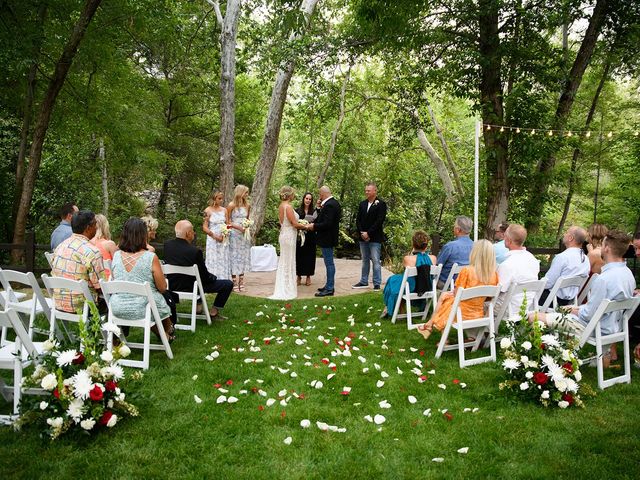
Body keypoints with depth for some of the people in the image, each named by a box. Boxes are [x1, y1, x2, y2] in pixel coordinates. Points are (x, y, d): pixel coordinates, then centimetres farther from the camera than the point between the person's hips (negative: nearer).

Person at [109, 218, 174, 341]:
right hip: (142, 308, -4)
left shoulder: (116, 256, -4)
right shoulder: (151, 257, -17)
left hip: (117, 310, 5)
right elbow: (162, 288, -10)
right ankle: (167, 334, 46)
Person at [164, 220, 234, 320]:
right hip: (190, 288, -7)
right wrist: (214, 277, 5)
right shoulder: (195, 251, -28)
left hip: (172, 286, 8)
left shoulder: (166, 245, -11)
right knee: (228, 284, 2)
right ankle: (214, 312, 12)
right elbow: (205, 277, -16)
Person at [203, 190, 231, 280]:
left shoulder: (224, 210, 8)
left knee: (224, 261, 4)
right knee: (213, 262, -3)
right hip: (213, 239, -4)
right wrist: (215, 236, -13)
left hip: (224, 240, 4)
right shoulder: (208, 211, -4)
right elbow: (205, 227, -5)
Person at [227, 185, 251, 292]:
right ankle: (234, 283, 5)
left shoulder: (247, 205, 8)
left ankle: (241, 282, 14)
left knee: (243, 257, 7)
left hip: (244, 234, 5)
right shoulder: (231, 206, -7)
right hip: (234, 234, -5)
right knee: (234, 257, -1)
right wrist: (237, 227, -16)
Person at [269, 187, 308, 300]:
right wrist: (306, 226, -4)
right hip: (289, 236, -9)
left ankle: (282, 288, 24)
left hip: (284, 234, 9)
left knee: (283, 262, 15)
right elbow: (295, 224, -19)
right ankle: (287, 290, 8)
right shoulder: (288, 207, -19)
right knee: (288, 262, 0)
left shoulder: (281, 206, 8)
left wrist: (299, 226, 16)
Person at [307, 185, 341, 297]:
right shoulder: (334, 202, 10)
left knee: (329, 263, -3)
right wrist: (321, 208, 5)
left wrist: (314, 226, -14)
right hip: (330, 237, 10)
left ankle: (329, 289, 4)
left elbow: (327, 224, -25)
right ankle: (329, 285, 27)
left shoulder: (329, 205, -21)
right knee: (329, 263, 17)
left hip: (327, 239, -10)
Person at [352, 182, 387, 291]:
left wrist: (368, 233, -15)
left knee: (375, 261, -4)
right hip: (363, 237, 6)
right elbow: (358, 220, 10)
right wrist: (362, 233, -5)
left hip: (375, 238, -6)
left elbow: (379, 221, -14)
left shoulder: (381, 204, -6)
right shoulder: (362, 204, 12)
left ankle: (377, 284, 2)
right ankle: (364, 282, 22)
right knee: (365, 260, 14)